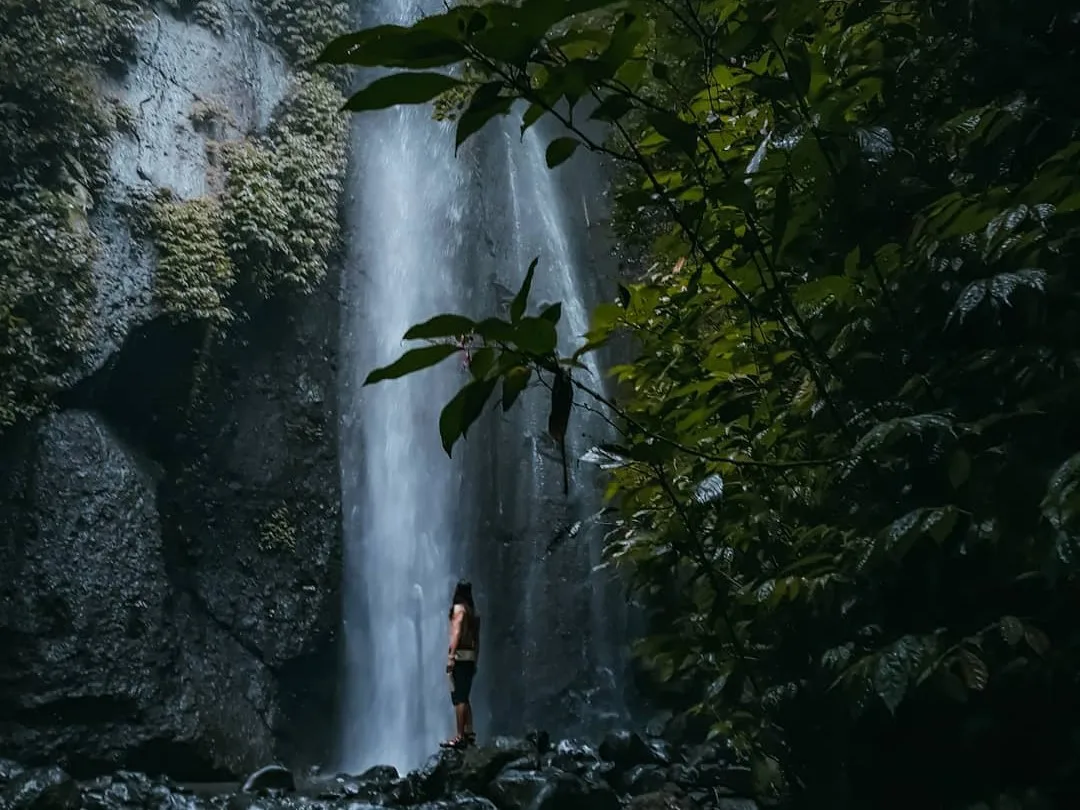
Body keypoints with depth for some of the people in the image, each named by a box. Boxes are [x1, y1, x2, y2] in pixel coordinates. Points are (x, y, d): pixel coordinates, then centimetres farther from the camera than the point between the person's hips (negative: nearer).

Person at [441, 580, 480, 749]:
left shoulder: (458, 608, -5)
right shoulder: (473, 611, 18)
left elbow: (456, 632, -16)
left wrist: (450, 656, -21)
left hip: (460, 655, -8)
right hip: (471, 656, 8)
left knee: (458, 697, -9)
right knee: (464, 697, 15)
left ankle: (460, 737, -12)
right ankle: (469, 733, 15)